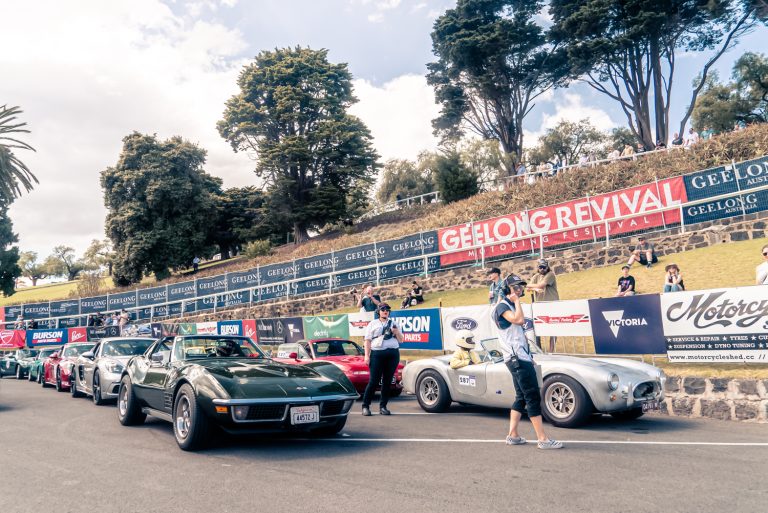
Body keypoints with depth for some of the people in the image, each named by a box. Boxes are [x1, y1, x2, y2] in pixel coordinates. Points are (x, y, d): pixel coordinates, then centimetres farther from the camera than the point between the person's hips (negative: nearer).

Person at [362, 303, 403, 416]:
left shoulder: (394, 323, 18)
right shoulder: (373, 324, 12)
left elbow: (401, 340, 17)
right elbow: (368, 341, 5)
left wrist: (396, 332, -3)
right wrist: (367, 356, -5)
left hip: (393, 354, 3)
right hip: (377, 354, -3)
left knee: (387, 381, 4)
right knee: (373, 381, -6)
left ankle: (383, 406, 11)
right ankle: (365, 406, 0)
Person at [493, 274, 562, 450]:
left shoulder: (511, 307, 21)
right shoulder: (502, 306, -8)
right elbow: (519, 320, -26)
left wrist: (529, 356, 17)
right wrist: (516, 300, -13)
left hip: (521, 358, 10)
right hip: (517, 359, -10)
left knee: (521, 397, 11)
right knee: (533, 397, -10)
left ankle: (513, 435, 16)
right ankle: (543, 439, -8)